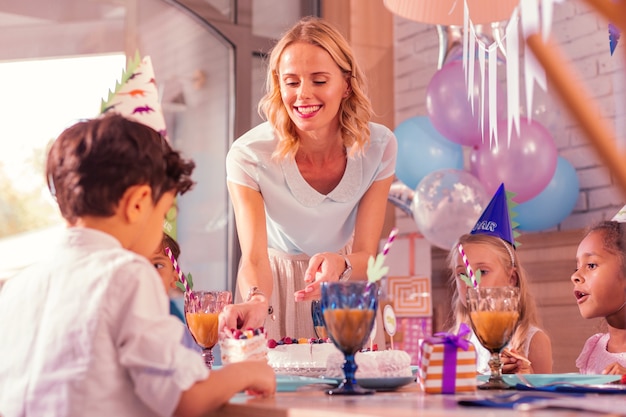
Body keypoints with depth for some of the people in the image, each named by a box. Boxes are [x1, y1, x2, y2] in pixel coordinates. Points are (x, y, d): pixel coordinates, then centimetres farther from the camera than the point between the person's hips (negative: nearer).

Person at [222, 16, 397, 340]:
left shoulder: (378, 147, -18)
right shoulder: (248, 156, -24)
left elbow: (365, 254, -18)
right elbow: (254, 259, -30)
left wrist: (339, 265, -41)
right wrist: (257, 300, -52)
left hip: (344, 290, 2)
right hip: (273, 281, -1)